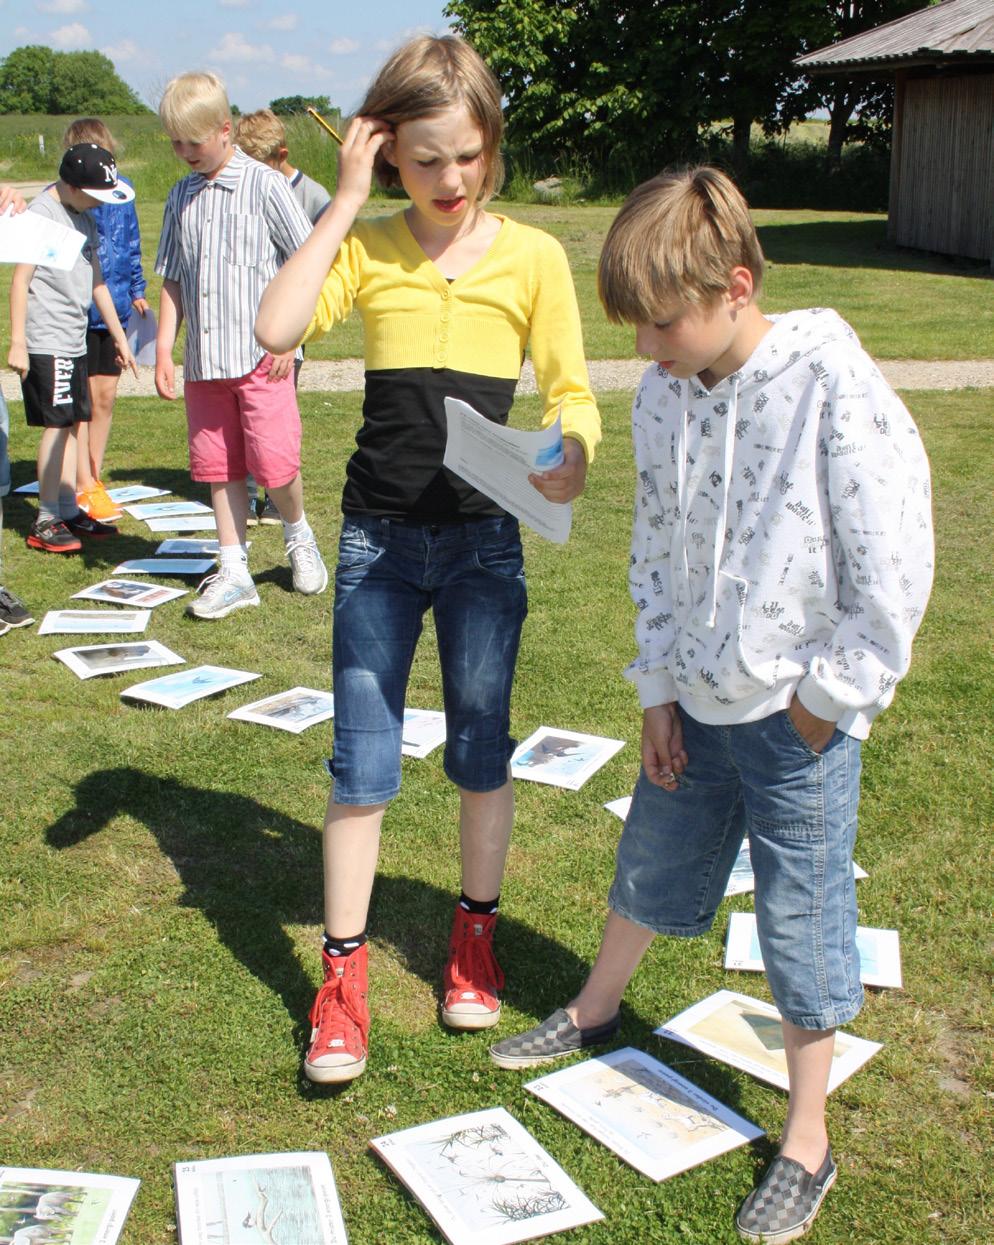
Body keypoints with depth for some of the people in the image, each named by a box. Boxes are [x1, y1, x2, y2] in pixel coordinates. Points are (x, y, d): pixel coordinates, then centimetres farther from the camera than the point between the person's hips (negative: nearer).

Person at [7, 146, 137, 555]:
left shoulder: (85, 220, 16)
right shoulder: (41, 214, -10)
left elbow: (96, 282, 23)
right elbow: (20, 280, -13)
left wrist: (118, 336, 25)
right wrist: (17, 343, -17)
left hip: (75, 341, 8)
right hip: (46, 343, -8)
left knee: (71, 423, 10)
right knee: (56, 425, -8)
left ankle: (69, 511, 17)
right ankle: (45, 522, -2)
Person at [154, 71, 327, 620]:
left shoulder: (264, 185, -5)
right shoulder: (181, 196, 11)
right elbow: (172, 279, 16)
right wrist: (163, 349, 8)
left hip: (260, 355, -5)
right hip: (203, 361, 5)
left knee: (273, 462, -6)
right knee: (220, 468, 8)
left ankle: (297, 535, 25)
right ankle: (233, 572, 18)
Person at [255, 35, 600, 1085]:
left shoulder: (532, 257, -1)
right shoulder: (366, 248, 0)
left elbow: (571, 394, 2)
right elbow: (276, 329, -18)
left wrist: (571, 457, -21)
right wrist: (344, 202, -14)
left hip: (484, 539, 0)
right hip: (380, 537, 0)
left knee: (480, 750, 12)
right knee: (361, 762, 2)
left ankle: (476, 934, 34)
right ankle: (342, 976, 17)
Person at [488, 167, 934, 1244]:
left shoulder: (833, 388, -21)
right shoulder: (662, 396, -2)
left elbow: (894, 567, -18)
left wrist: (827, 698, -13)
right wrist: (657, 690, 7)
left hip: (799, 715, -5)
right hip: (694, 704, 6)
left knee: (801, 920, 7)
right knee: (651, 867, 24)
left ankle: (806, 1143, 27)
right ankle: (593, 1012, 51)